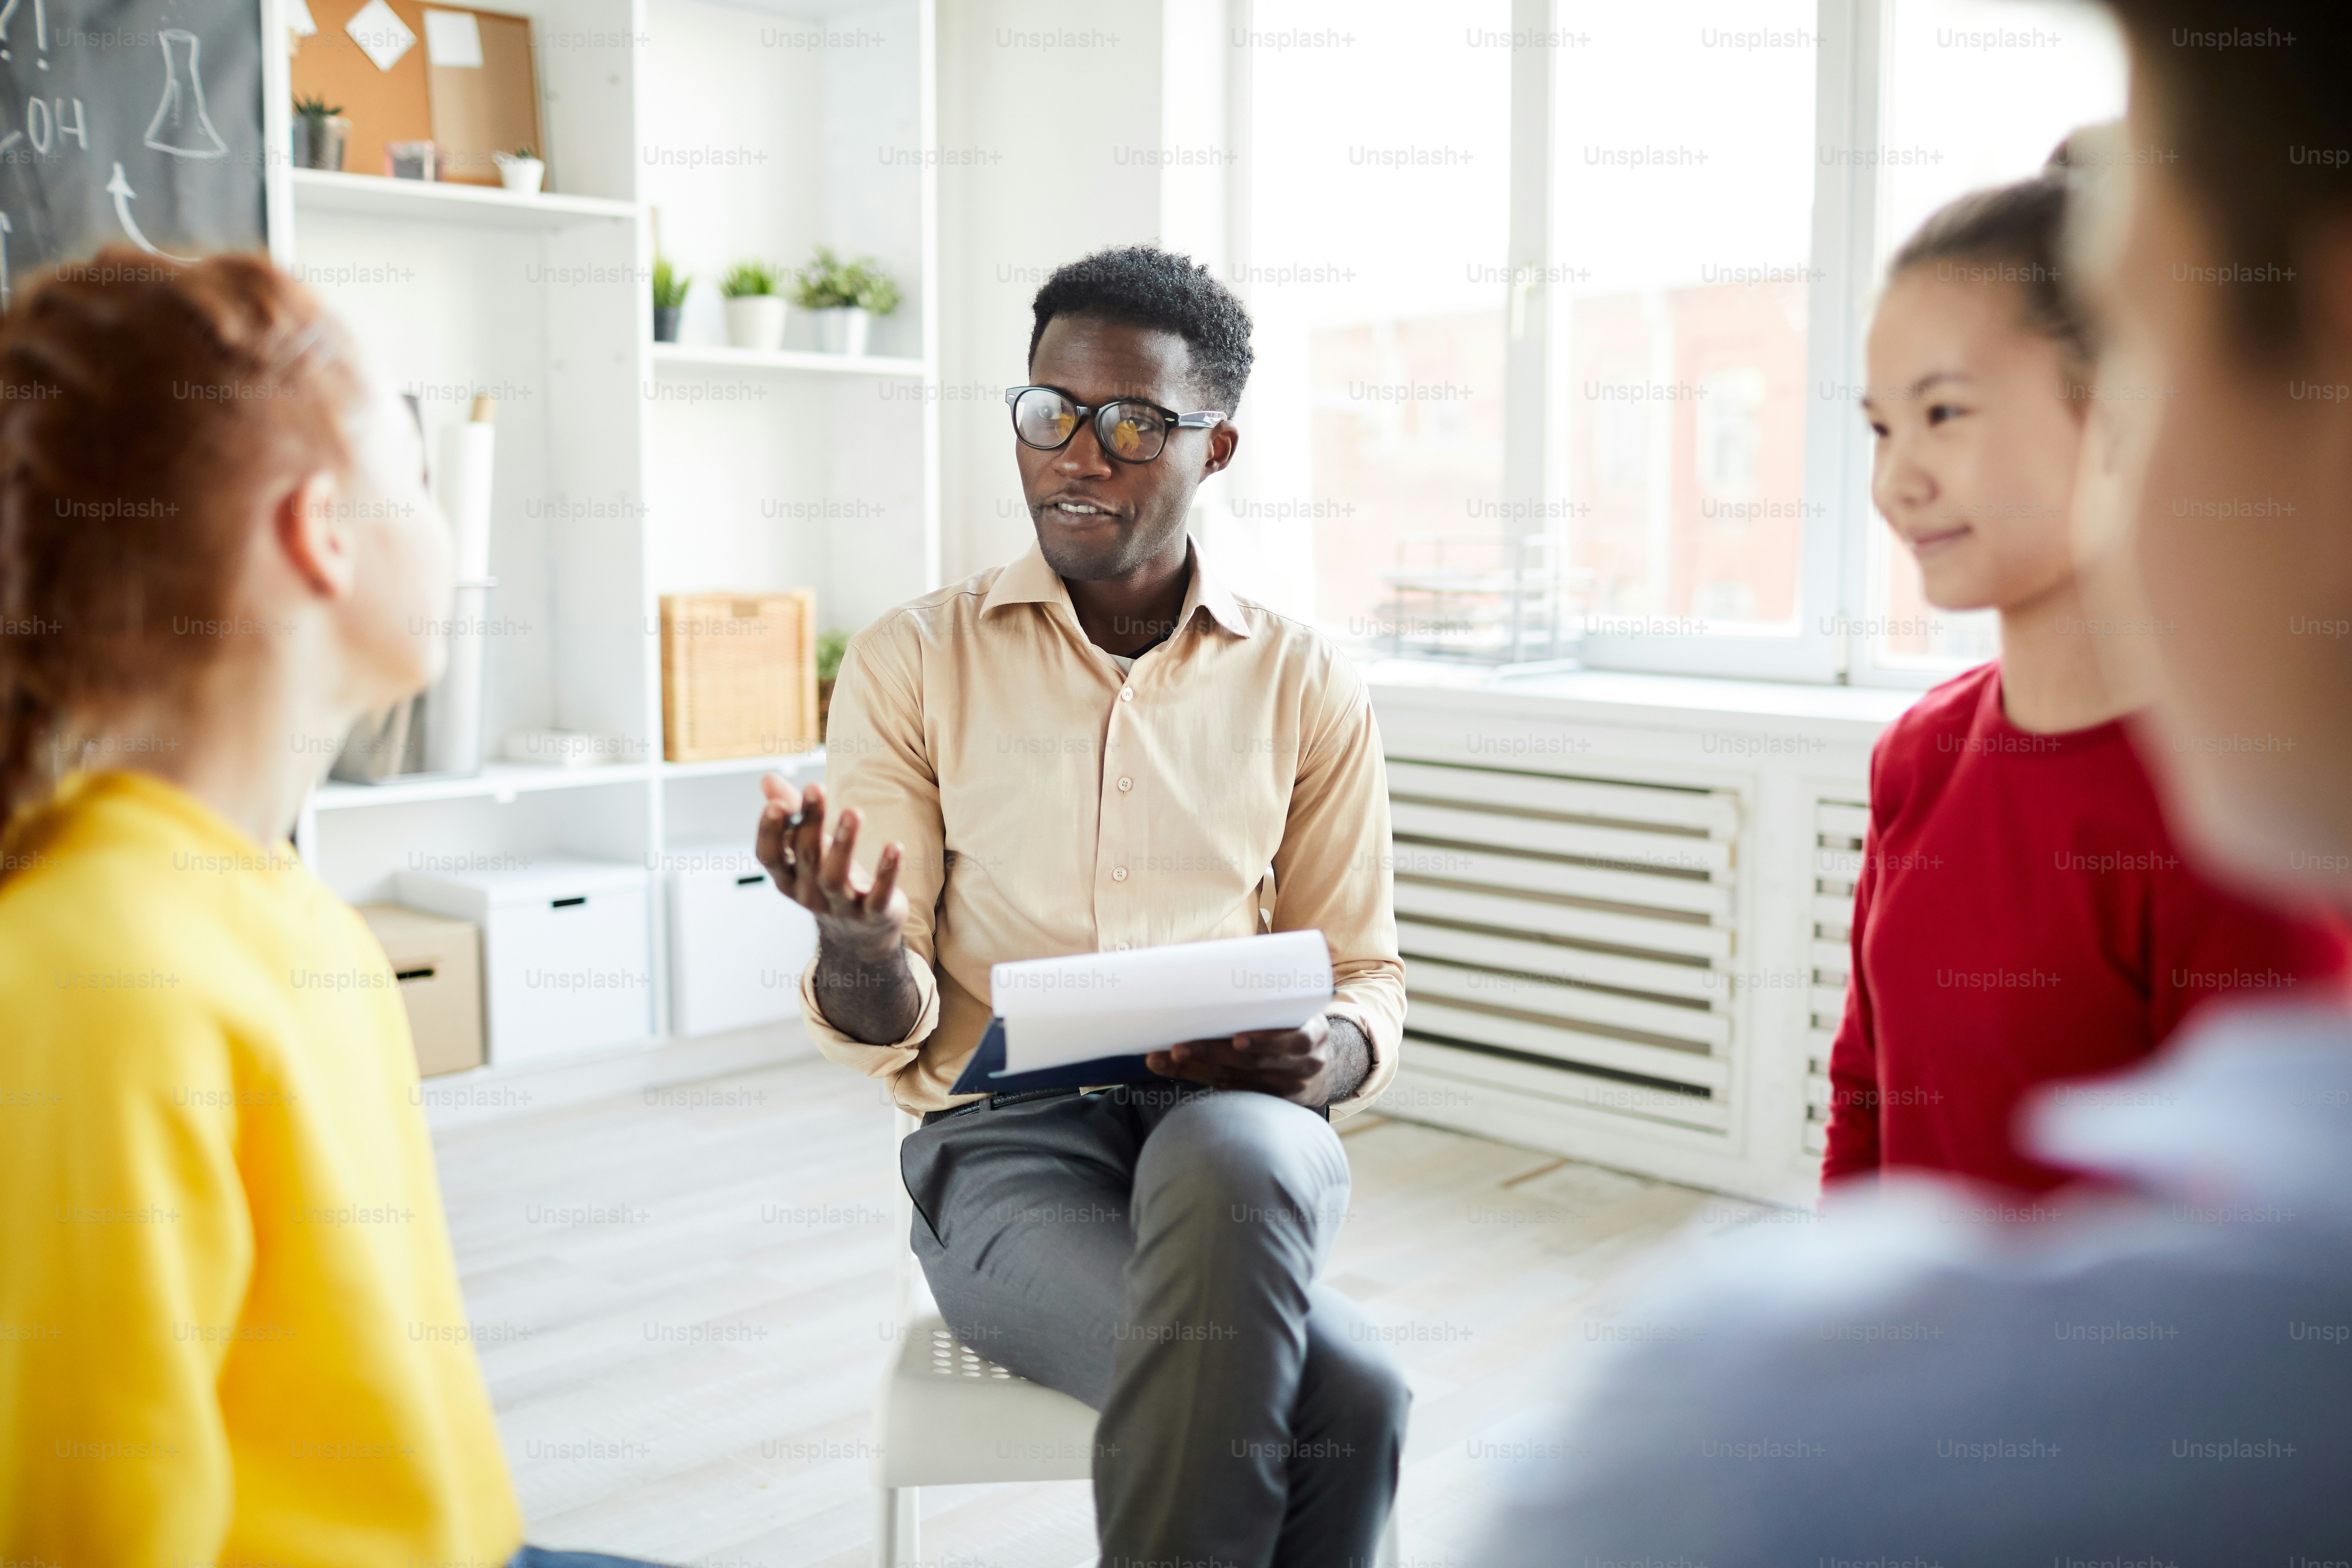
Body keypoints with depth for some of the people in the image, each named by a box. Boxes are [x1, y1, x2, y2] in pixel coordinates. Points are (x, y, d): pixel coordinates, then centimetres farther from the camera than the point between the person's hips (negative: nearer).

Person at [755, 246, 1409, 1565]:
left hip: (1241, 1131, 2)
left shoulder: (1309, 685, 10)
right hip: (1008, 1139, -2)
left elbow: (1371, 982, 13)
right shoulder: (913, 662, 6)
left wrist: (1322, 1053, -11)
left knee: (1225, 1158, -37)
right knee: (1342, 1398, -30)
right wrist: (856, 944, -22)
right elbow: (880, 1032, 2)